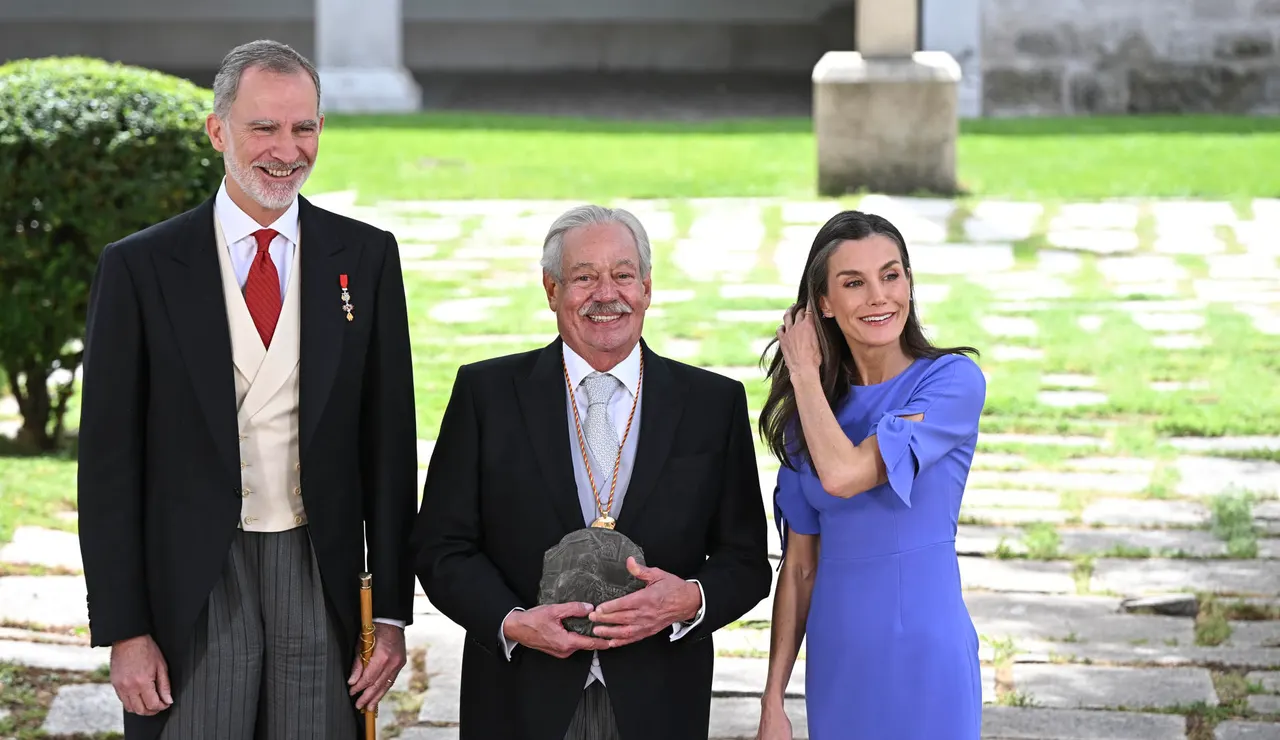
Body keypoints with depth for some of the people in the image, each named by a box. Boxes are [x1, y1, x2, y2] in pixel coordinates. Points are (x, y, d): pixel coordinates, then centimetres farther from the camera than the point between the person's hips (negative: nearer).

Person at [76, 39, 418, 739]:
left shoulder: (366, 257, 6)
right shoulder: (139, 267, -1)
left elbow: (389, 441, 7)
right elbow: (108, 460, 0)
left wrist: (392, 611, 3)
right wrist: (123, 631, -6)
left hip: (322, 579, 2)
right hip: (191, 592, -1)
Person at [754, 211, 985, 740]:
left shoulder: (954, 380, -9)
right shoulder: (810, 411, 6)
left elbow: (843, 474, -21)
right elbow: (800, 565, 9)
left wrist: (805, 372, -7)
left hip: (924, 657, -4)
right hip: (837, 665, 4)